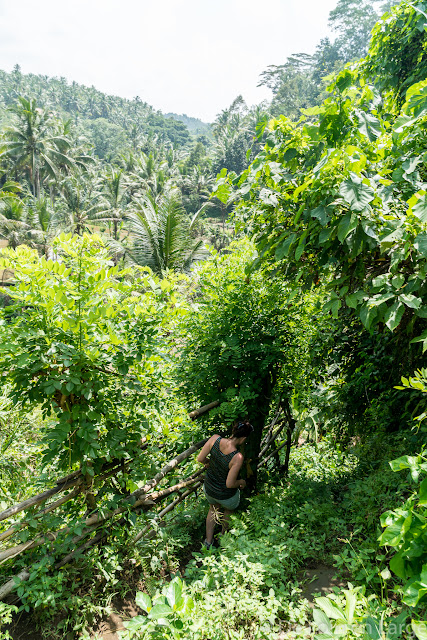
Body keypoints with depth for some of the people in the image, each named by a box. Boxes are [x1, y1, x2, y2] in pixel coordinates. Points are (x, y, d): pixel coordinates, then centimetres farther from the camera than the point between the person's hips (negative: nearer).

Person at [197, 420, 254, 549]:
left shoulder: (215, 439, -26)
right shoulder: (237, 458, -37)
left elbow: (200, 459, -14)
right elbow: (230, 484, -27)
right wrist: (242, 482, -6)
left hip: (209, 488, 4)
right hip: (227, 495, -3)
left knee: (213, 508, 37)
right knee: (229, 510, 34)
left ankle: (208, 541, 52)